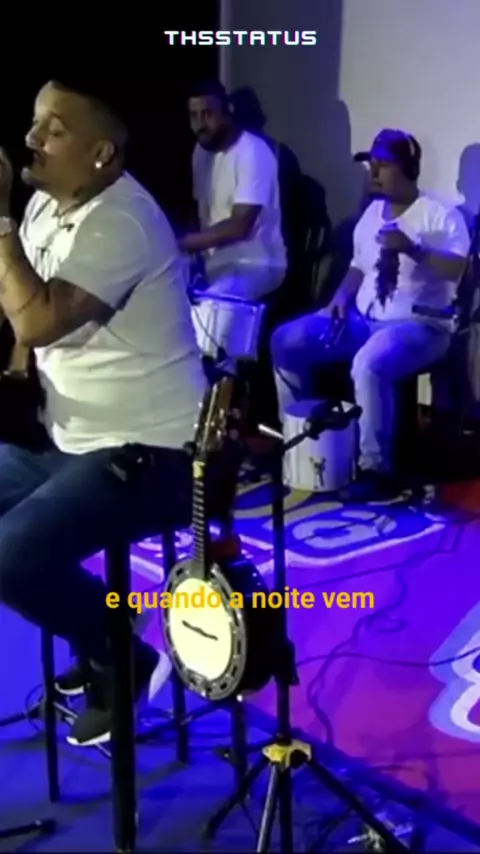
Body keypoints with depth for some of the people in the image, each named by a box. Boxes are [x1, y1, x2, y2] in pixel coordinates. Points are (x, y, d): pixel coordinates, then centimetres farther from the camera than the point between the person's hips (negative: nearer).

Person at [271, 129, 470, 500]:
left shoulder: (441, 215, -9)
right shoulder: (373, 212, 14)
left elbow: (457, 269, -22)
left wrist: (413, 249, -34)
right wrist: (343, 296, 4)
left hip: (419, 326, -8)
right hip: (363, 319, 8)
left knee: (369, 364, -39)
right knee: (286, 341, -6)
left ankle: (376, 469, -25)